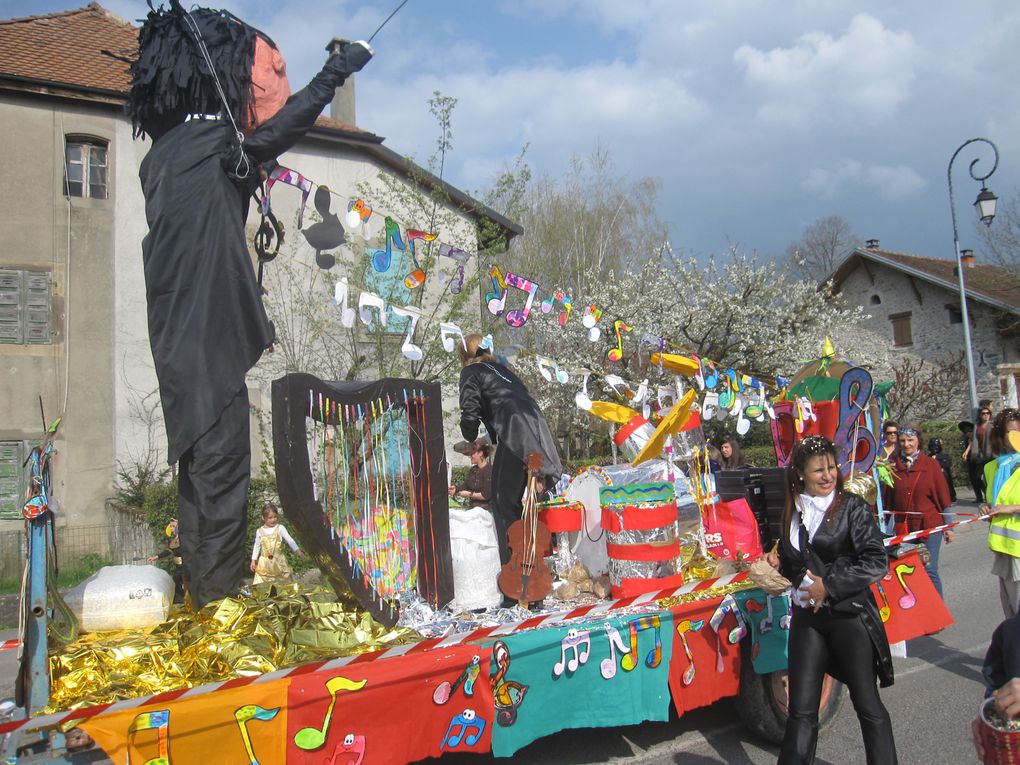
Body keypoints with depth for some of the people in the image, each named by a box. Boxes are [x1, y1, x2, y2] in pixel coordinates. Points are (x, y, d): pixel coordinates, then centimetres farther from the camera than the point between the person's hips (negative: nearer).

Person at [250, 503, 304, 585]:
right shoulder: (260, 531, 1)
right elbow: (257, 546, 10)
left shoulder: (280, 528, -4)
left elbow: (289, 540, -10)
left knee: (283, 583, 4)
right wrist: (253, 560, 8)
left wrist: (298, 550, -22)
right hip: (265, 563, 1)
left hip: (279, 561, 0)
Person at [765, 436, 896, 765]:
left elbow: (877, 562, -14)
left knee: (867, 704, 8)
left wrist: (830, 586, -17)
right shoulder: (793, 512, 8)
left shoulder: (852, 507, -7)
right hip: (807, 617, 4)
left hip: (850, 616, -4)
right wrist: (780, 564, 0)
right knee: (801, 710, 7)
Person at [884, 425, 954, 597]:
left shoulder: (931, 464, 1)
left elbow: (943, 497, 3)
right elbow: (888, 499, 8)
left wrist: (948, 527, 2)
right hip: (902, 528, 2)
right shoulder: (894, 466, 5)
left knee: (929, 570, -6)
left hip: (929, 526, -2)